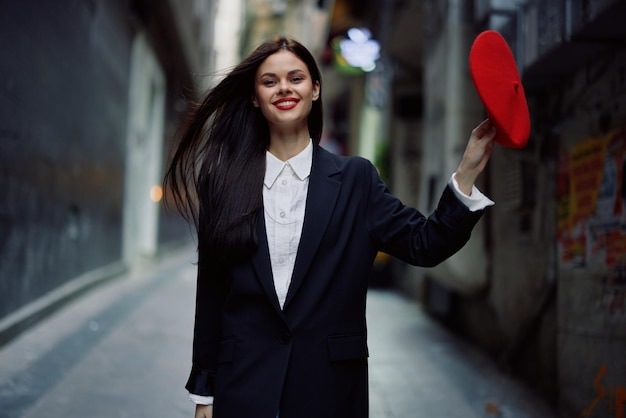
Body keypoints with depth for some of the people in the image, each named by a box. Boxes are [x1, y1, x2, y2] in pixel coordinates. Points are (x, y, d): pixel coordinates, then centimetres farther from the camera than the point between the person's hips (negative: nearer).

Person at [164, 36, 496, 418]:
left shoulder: (355, 179, 2)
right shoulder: (225, 182, 1)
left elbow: (425, 245, -6)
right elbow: (210, 293, 3)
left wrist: (468, 171, -18)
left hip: (330, 386, 1)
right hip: (243, 383, 0)